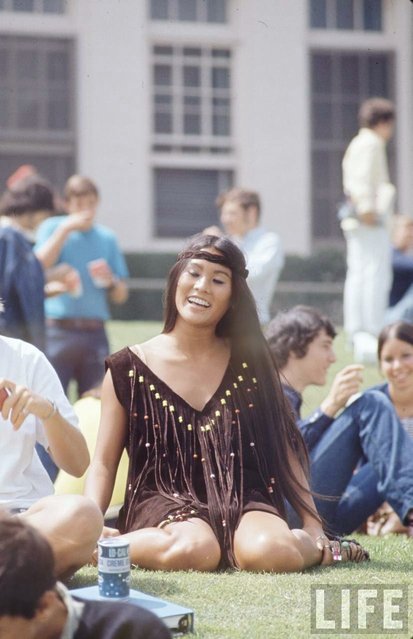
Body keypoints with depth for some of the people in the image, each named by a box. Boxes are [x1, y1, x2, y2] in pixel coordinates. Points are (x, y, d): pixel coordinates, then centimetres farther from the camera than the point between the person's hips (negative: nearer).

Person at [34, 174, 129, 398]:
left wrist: (110, 281, -8)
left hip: (95, 332, 3)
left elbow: (121, 296, 14)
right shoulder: (52, 228, 5)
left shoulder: (106, 237, 13)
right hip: (58, 331, -3)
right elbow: (39, 265, -15)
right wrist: (65, 229, -15)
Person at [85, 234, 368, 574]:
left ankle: (317, 547, -1)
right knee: (194, 551, -39)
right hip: (165, 502, -2)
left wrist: (313, 525, 6)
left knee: (269, 552, -33)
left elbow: (285, 447, 13)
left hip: (243, 502, 3)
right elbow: (103, 463, 4)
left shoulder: (250, 361, 9)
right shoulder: (130, 369, 4)